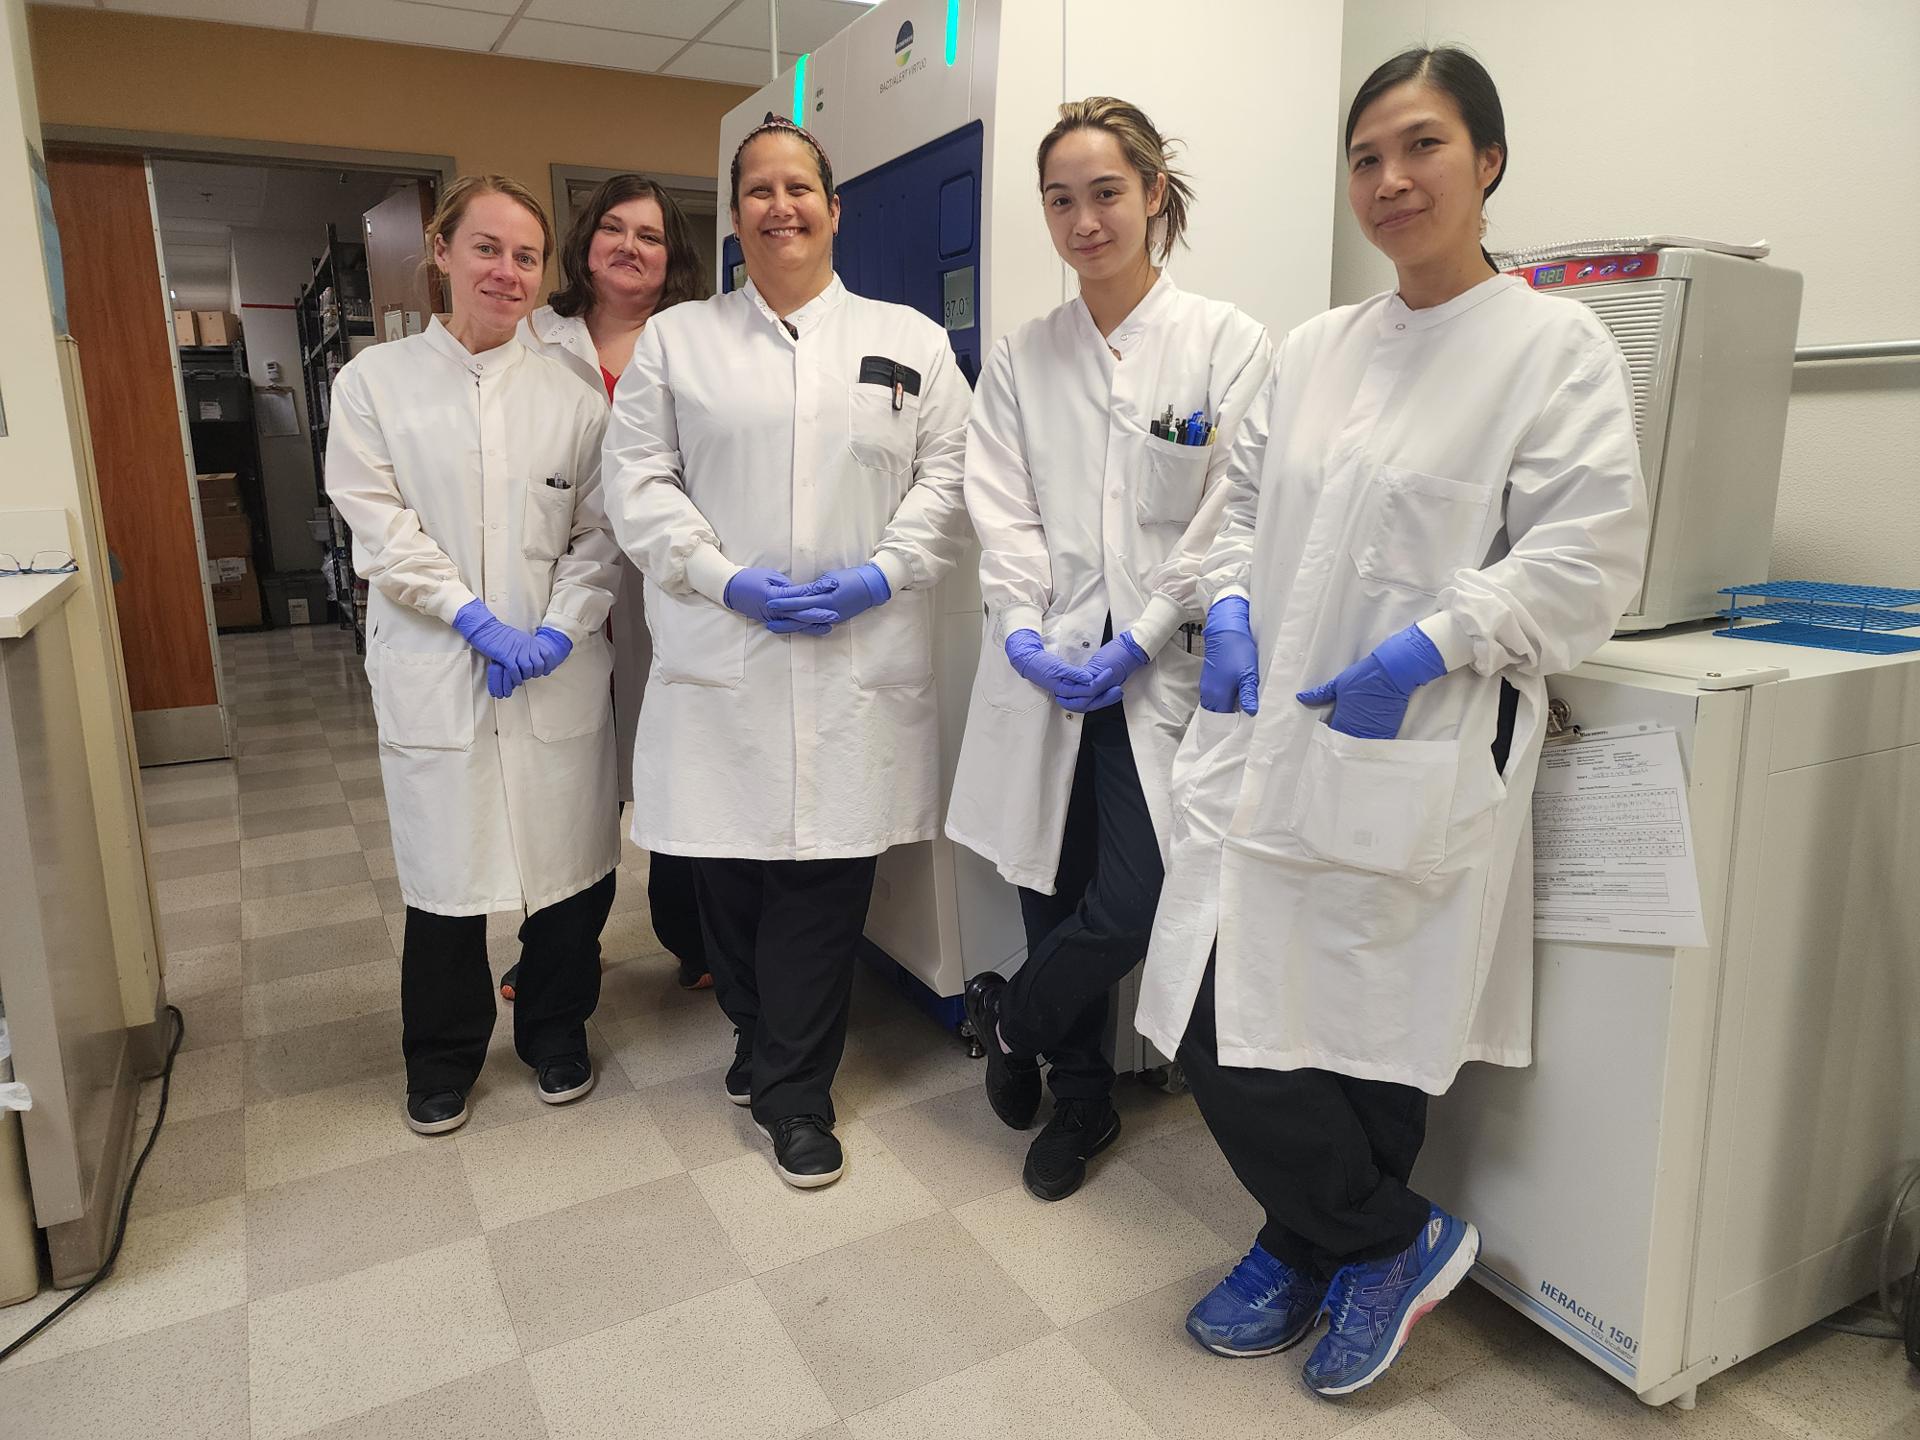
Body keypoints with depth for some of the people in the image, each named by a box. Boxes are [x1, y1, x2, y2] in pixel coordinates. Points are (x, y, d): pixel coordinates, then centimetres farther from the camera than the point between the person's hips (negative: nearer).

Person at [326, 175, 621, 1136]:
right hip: (434, 671, -1)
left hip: (559, 674, 2)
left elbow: (598, 534, 3)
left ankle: (556, 1032, 31)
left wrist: (560, 629, -11)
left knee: (569, 862, 7)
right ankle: (442, 1058, 29)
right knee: (446, 871, 6)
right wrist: (476, 618, -13)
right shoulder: (375, 381, 4)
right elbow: (381, 528, -4)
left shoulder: (569, 397, 8)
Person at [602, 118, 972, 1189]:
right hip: (721, 658, 1)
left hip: (862, 658, 0)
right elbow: (639, 480, 4)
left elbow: (947, 476, 6)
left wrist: (880, 575, -9)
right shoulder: (676, 341, 11)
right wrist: (730, 580, -9)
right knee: (727, 863, 6)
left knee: (827, 870, 1)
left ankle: (793, 1089, 17)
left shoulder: (910, 340, 12)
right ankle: (763, 1038, 32)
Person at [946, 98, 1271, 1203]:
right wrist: (1023, 629, -11)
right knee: (1055, 892, 9)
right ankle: (1082, 1100, 32)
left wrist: (1136, 642, -13)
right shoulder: (1022, 359, 11)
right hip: (1046, 667, 3)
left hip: (1164, 671, -2)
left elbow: (1229, 518, -6)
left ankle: (1009, 1015, 25)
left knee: (1134, 904, -7)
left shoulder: (1228, 344, 1)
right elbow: (1004, 511, 4)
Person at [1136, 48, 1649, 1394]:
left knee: (1366, 1040, 1)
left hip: (1405, 764, -5)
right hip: (1263, 745, 6)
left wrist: (1425, 649, -18)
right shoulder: (1313, 348, 16)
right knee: (1217, 1025, 5)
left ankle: (1364, 1246, 33)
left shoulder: (1555, 344, -2)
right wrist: (1231, 607, 4)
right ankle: (1390, 1238, 29)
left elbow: (1587, 557, -9)